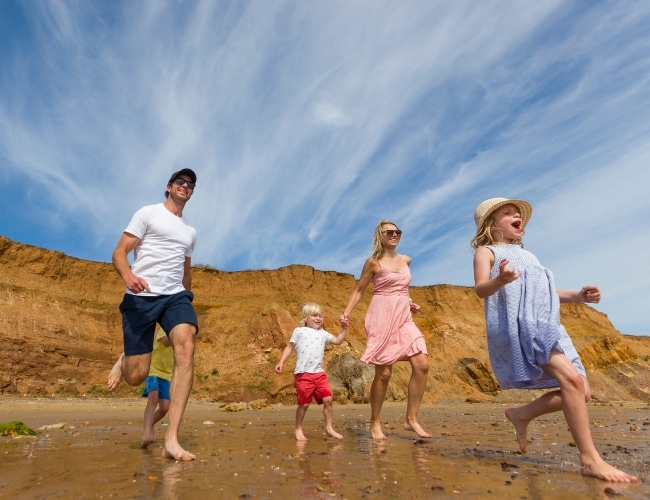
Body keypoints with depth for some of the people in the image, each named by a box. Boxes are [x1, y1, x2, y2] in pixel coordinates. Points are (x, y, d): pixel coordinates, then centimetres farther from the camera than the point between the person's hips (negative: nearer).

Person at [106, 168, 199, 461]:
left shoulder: (190, 232, 22)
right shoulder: (148, 214, 6)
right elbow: (119, 252, -4)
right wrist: (128, 276, -24)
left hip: (176, 295, 3)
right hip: (141, 297, -3)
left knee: (186, 346, -27)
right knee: (136, 376, -5)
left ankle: (171, 440, -27)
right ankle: (124, 361, 36)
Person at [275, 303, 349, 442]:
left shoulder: (323, 334, 16)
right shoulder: (299, 331, 4)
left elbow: (337, 341, 18)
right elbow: (289, 347, 5)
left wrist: (344, 329, 8)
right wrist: (281, 362, -3)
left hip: (319, 373, 4)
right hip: (303, 374, -4)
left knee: (328, 399, 0)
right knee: (304, 403, 0)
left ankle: (329, 427, 16)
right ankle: (298, 429, 20)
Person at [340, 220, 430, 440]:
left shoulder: (406, 260, 15)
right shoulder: (373, 262, -2)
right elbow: (359, 290, 1)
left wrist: (410, 303, 16)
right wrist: (347, 312, -11)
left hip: (404, 319, 6)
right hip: (382, 318, -6)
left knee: (422, 365, -6)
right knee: (384, 372, -3)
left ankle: (411, 419, 7)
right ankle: (375, 422, 15)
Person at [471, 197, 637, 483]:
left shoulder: (526, 255, 29)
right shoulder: (486, 251, 5)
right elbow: (481, 289, -11)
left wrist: (577, 296, 14)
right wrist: (500, 280, -35)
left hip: (545, 327, 8)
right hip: (517, 327, -8)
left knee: (581, 392, 4)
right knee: (572, 379, -22)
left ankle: (522, 415, 19)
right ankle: (590, 460, -15)